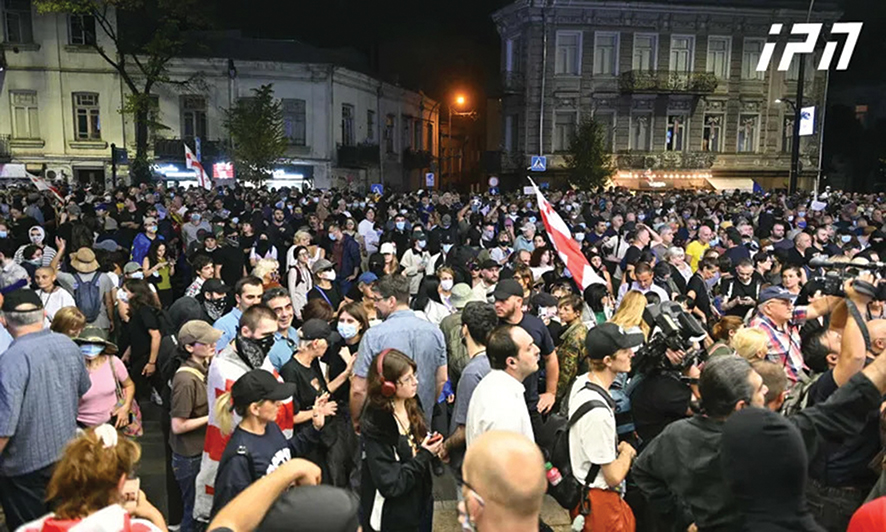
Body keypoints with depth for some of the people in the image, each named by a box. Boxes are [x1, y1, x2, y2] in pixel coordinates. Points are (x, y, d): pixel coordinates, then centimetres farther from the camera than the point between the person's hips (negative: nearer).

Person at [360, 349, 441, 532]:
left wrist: (432, 448, -9)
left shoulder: (412, 406, -4)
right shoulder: (375, 426, -25)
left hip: (421, 502, 7)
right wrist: (424, 455, -19)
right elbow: (390, 485, -26)